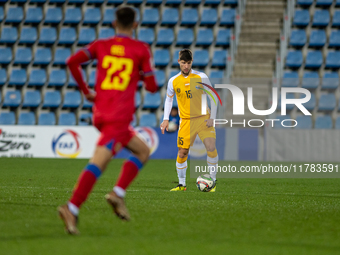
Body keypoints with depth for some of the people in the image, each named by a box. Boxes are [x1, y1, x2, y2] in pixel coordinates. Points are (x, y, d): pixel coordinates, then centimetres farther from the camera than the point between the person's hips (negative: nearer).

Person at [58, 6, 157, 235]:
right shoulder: (141, 49, 3)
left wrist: (85, 90, 13)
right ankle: (72, 208, -29)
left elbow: (73, 61, 2)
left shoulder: (101, 45, 13)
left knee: (143, 151, 20)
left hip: (100, 113, 6)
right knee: (98, 162, -16)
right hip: (120, 115, -6)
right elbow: (152, 87, 1)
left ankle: (118, 194, 3)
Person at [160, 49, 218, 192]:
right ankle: (181, 184, 12)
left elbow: (212, 97, 1)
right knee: (182, 153, -3)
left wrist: (212, 118, -7)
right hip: (186, 121, 2)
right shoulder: (173, 81, 2)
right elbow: (169, 99, 16)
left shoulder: (201, 77, -5)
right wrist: (166, 119, 7)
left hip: (203, 118, -2)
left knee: (211, 148, -17)